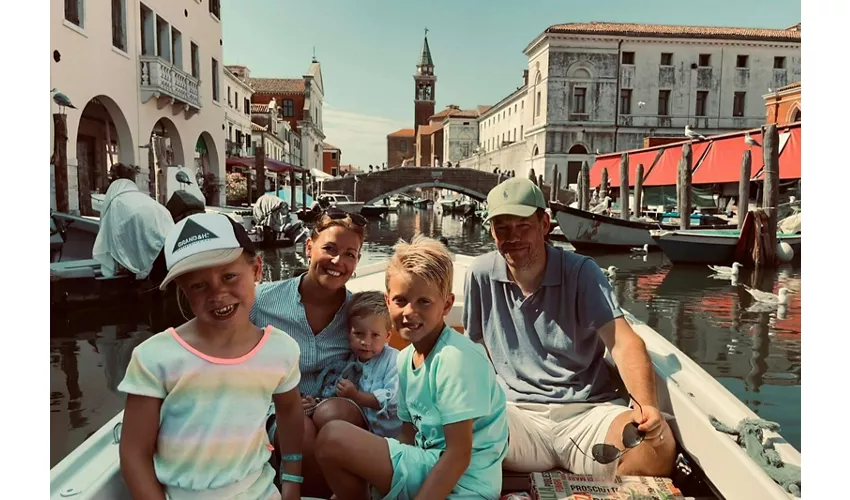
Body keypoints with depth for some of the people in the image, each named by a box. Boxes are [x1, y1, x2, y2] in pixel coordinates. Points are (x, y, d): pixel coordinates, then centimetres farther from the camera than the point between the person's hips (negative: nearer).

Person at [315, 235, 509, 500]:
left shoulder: (456, 357, -21)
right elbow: (410, 436, 12)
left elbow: (459, 454, -21)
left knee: (332, 437, -17)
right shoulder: (405, 358, 5)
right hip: (427, 465, 9)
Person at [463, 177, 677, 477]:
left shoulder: (581, 272, -2)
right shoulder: (481, 275, 2)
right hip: (516, 413, 0)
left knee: (660, 447, -28)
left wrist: (647, 406, -28)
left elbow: (624, 344, -11)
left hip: (589, 411, 0)